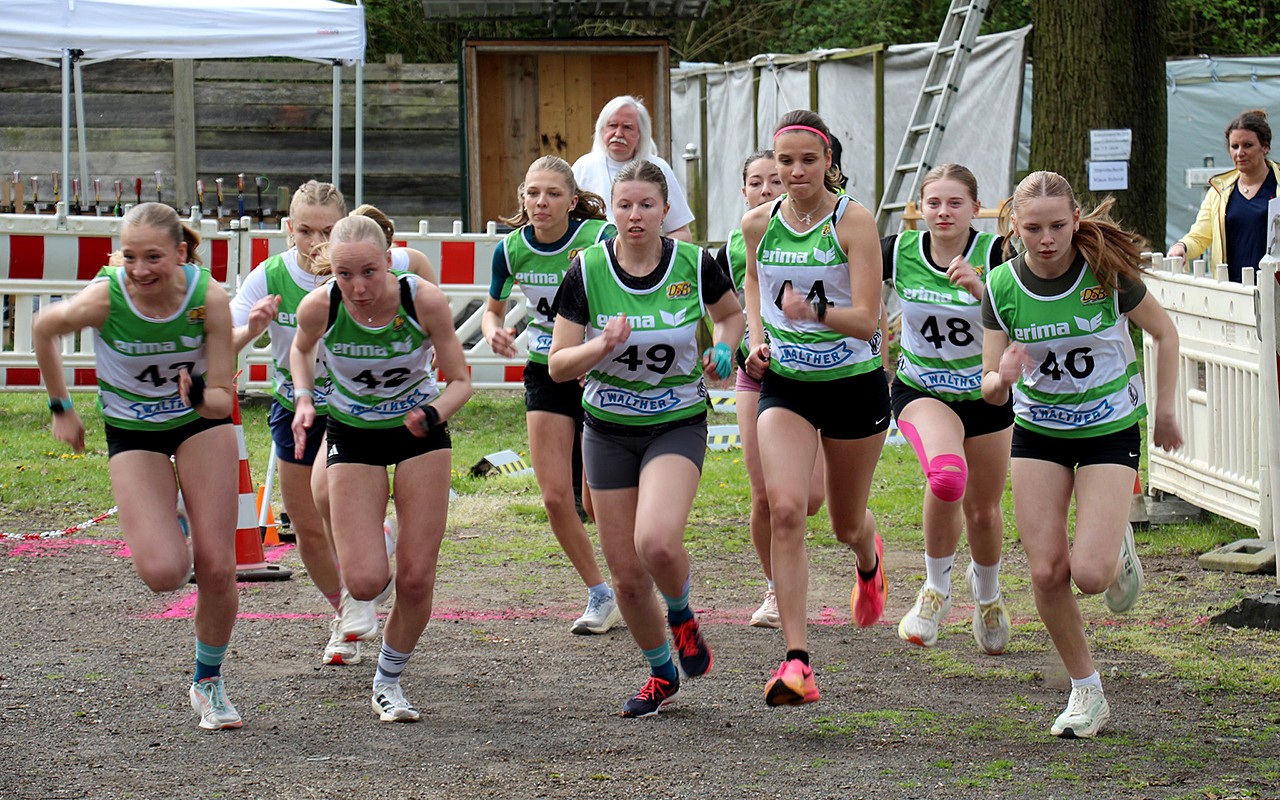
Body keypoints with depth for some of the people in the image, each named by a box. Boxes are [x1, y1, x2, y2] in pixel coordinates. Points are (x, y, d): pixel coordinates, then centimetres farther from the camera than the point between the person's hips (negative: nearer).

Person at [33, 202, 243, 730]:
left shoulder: (209, 298, -25)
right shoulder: (104, 299, -28)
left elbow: (222, 397, -17)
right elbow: (42, 330, -5)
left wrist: (200, 398, -40)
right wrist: (61, 408, 4)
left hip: (202, 422, 1)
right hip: (132, 432, -1)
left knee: (216, 568, -8)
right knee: (163, 574, -18)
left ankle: (208, 681, 18)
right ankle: (172, 541, 22)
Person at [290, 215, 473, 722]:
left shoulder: (425, 301, -26)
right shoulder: (319, 307, -23)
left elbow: (460, 381, -14)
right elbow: (302, 348, 4)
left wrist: (432, 415, -33)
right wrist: (303, 400, -12)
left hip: (421, 433, 0)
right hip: (353, 435, 0)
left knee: (416, 579, -2)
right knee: (365, 582, -13)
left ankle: (388, 682, 23)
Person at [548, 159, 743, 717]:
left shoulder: (693, 263, -8)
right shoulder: (587, 270, -9)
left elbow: (731, 313, 14)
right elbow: (558, 366, -7)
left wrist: (723, 349, -7)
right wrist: (602, 345, -26)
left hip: (678, 425, -2)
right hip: (609, 430, 2)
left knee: (657, 542, -27)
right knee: (626, 572, 4)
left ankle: (681, 614, 7)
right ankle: (661, 673, 29)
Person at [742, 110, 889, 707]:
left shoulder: (853, 221, -14)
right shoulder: (759, 223, -2)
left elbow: (867, 319, -21)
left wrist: (816, 312, -39)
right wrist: (757, 339, 5)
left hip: (854, 384, -2)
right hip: (785, 384, 2)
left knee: (846, 523, 14)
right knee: (784, 508, -20)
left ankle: (868, 557, 57)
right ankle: (797, 662, -22)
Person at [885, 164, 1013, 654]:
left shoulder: (994, 253, -17)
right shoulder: (899, 251, -11)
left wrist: (979, 288, -43)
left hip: (986, 393, 1)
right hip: (921, 390, -1)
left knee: (983, 511, 14)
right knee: (946, 472, -32)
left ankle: (986, 593, 49)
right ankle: (936, 589, -9)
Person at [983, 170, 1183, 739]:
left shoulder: (1106, 272, -19)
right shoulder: (1003, 286, -12)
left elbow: (1164, 332, -2)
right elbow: (990, 390, -9)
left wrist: (1165, 411, 0)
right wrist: (1002, 378, -32)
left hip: (1110, 429, -3)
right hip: (1038, 431, 3)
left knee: (1090, 574, -15)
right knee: (1046, 572, -4)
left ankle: (1119, 549, 23)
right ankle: (1086, 692, 15)